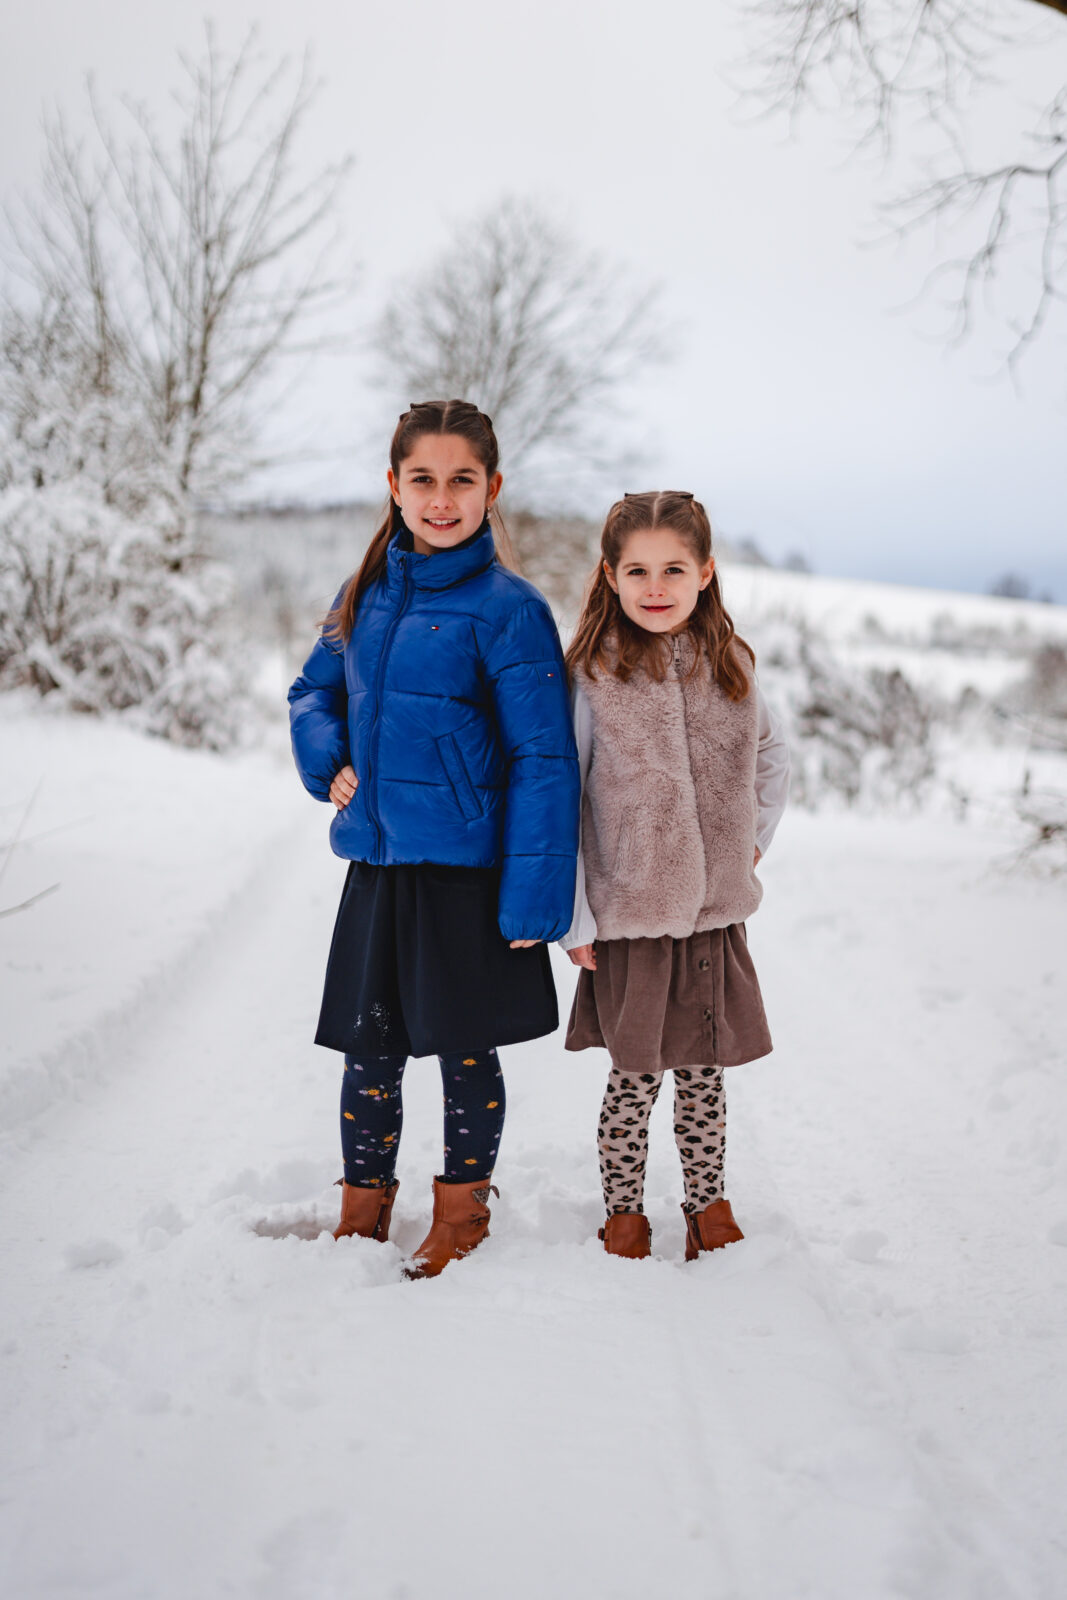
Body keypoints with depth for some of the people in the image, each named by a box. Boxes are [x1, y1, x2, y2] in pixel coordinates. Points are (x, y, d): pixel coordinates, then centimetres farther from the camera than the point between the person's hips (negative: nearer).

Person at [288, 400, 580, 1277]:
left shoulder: (508, 608, -11)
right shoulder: (365, 594, 6)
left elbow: (544, 762, -13)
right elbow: (313, 689, 21)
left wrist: (534, 897, -17)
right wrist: (329, 760, -1)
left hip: (467, 872, -5)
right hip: (376, 864, 5)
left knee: (465, 1048, 10)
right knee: (369, 1047, 13)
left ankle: (462, 1211, 30)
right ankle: (363, 1210, 31)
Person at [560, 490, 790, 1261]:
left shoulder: (731, 668, 3)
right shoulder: (593, 675, -8)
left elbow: (774, 755, 22)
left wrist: (754, 842, 14)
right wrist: (572, 917, -8)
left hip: (715, 913, 3)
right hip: (628, 917, -3)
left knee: (703, 1073, 12)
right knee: (636, 1075, 6)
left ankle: (709, 1203, 29)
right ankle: (624, 1209, 25)